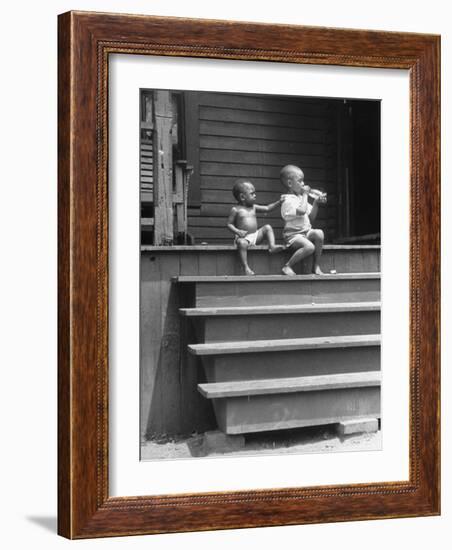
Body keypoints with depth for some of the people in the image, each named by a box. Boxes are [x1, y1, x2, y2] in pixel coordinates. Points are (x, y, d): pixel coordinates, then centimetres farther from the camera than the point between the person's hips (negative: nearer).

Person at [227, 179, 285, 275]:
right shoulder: (236, 209, -3)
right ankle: (245, 267, -35)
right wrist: (237, 231, -20)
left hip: (256, 235, 6)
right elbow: (229, 224, -3)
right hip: (244, 237, -6)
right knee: (241, 243, -37)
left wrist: (279, 202, 9)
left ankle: (272, 246, -18)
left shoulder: (253, 207, 14)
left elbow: (267, 208, 19)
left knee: (267, 227, -6)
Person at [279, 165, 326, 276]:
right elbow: (302, 211, -28)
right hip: (293, 234, -8)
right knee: (309, 247, -33)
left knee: (319, 233, -23)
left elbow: (311, 218, 17)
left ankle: (316, 266, -14)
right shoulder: (288, 200, -11)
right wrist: (305, 194, -14)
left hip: (306, 232, 8)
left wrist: (316, 203, 4)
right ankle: (287, 267, -16)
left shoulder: (301, 198, 17)